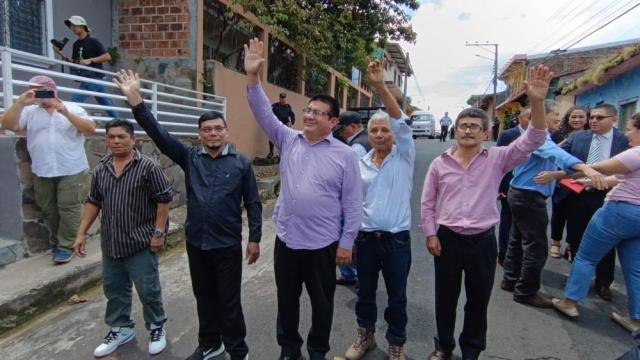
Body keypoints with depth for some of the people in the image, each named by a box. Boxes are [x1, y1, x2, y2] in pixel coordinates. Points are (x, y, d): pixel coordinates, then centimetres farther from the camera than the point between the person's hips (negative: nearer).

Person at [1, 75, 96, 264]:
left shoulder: (73, 109, 4)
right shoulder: (29, 111, 10)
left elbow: (91, 129, -8)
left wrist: (66, 113, -17)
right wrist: (20, 102, -11)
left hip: (71, 171, -3)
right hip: (42, 173, 3)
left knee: (68, 208, -3)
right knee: (48, 210, 12)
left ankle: (66, 246, 5)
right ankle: (57, 241, 28)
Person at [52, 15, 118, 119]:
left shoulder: (92, 41, -8)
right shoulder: (76, 44, 15)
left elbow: (107, 57, -15)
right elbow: (73, 63, 17)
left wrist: (90, 60, -21)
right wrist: (61, 54, 3)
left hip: (93, 78, -8)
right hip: (87, 79, 8)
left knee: (75, 102, -12)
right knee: (107, 103, 12)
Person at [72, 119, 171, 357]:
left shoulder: (148, 166, -11)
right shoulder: (101, 169, 6)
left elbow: (163, 200, -11)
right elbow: (93, 202, 14)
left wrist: (158, 233, -14)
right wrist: (82, 233, 9)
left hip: (141, 242, -6)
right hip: (110, 243, 6)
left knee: (148, 289, 3)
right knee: (114, 289, 17)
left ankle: (157, 328, 24)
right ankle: (121, 329, 35)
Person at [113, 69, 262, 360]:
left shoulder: (241, 163, -3)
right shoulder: (190, 158, 3)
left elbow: (253, 204, -1)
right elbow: (157, 133, -6)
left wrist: (254, 239, -4)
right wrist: (134, 98, -15)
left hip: (228, 245, -3)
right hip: (196, 243, 3)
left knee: (229, 301, 7)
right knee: (204, 297, 19)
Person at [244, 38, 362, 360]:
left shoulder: (344, 155, -8)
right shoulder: (289, 141, 3)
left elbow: (352, 203, -7)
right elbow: (264, 114, -5)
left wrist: (346, 243, -7)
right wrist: (253, 77, -17)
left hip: (323, 244, -3)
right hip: (286, 239, 4)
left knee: (321, 303, 15)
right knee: (286, 299, 19)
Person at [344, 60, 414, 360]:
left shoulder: (404, 156, -4)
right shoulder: (360, 163, 3)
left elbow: (401, 122, -21)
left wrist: (380, 86, -32)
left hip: (396, 238, -2)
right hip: (365, 236, 3)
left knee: (397, 295, 12)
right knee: (365, 291, 18)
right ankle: (365, 335, 41)